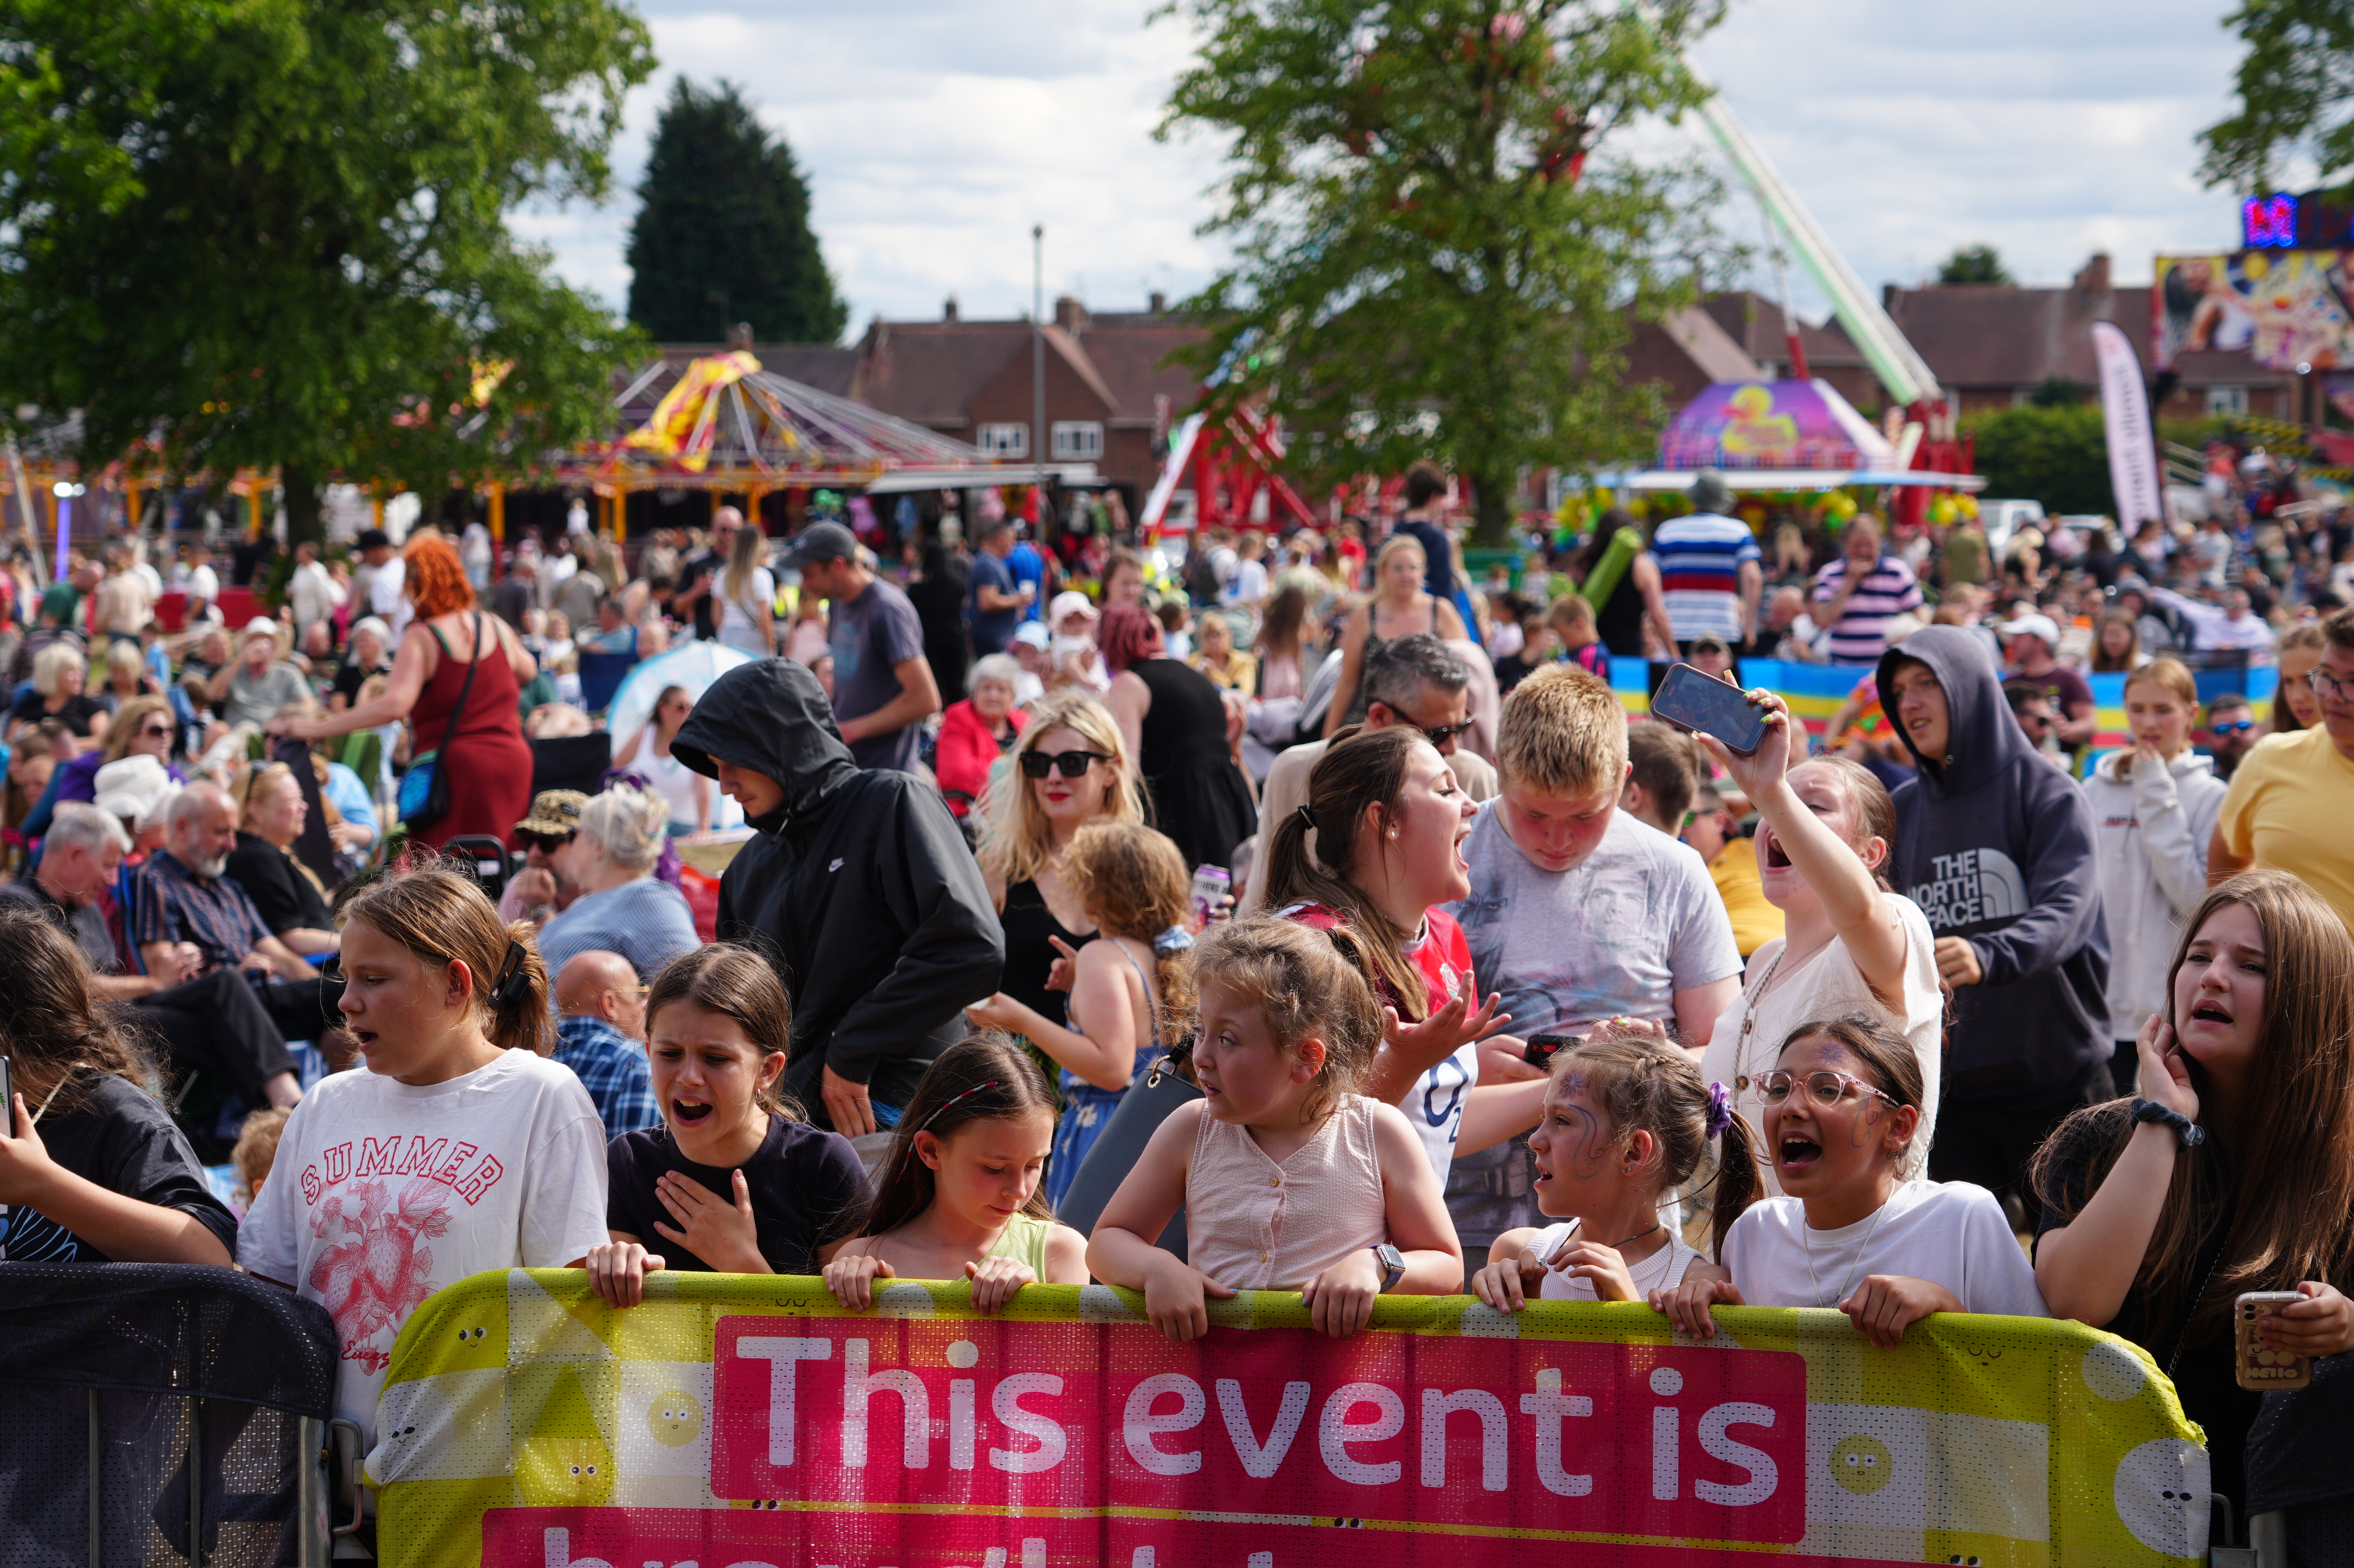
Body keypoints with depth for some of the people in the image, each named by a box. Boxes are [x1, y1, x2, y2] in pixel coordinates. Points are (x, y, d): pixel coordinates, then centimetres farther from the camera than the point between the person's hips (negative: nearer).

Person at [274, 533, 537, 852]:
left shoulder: (422, 638, -11)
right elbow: (527, 670, 29)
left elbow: (395, 705, -24)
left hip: (457, 764, -6)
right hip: (513, 759, 6)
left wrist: (315, 729, -23)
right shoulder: (498, 628, 8)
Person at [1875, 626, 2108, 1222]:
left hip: (2055, 1078, -4)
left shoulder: (2046, 793, -3)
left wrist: (1987, 956, -37)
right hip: (1948, 1087, 4)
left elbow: (2065, 910, -19)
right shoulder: (1903, 810, 12)